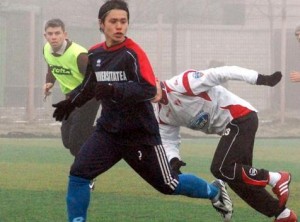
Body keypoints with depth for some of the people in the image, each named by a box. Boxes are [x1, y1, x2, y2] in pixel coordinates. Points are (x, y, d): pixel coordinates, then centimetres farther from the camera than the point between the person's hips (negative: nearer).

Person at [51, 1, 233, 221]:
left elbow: (149, 90, -28)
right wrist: (71, 102, 11)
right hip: (108, 131, 5)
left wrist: (113, 91, -38)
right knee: (78, 175, -12)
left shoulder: (133, 53, -18)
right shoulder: (95, 54, 3)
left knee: (168, 184, 7)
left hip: (141, 134, -5)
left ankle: (214, 191, 33)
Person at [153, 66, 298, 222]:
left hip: (241, 117, -9)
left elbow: (221, 74, -22)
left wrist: (260, 79, -29)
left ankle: (276, 179, -8)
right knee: (237, 175, 8)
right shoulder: (163, 115, 9)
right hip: (229, 127, 9)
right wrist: (173, 160, -17)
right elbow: (168, 142, 8)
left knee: (222, 169, -18)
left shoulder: (181, 84, -18)